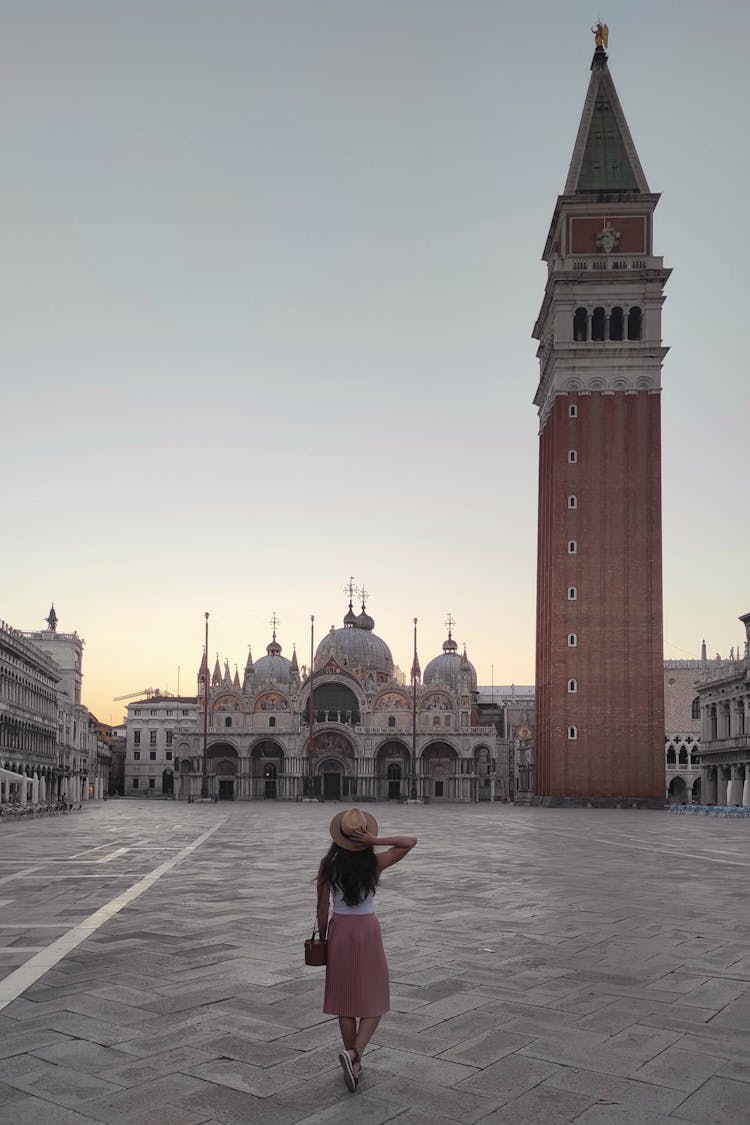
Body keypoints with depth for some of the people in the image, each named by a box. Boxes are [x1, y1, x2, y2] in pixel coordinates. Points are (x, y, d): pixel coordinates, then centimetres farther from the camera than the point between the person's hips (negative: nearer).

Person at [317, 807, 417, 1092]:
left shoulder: (328, 865, -9)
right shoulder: (374, 863, -12)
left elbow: (322, 909, -3)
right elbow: (411, 841, -9)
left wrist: (322, 938, 11)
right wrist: (375, 840, -18)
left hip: (339, 930, 2)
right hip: (367, 930, -2)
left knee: (345, 999, 13)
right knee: (374, 1000, 7)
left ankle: (354, 1063, 18)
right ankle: (354, 1052, -15)